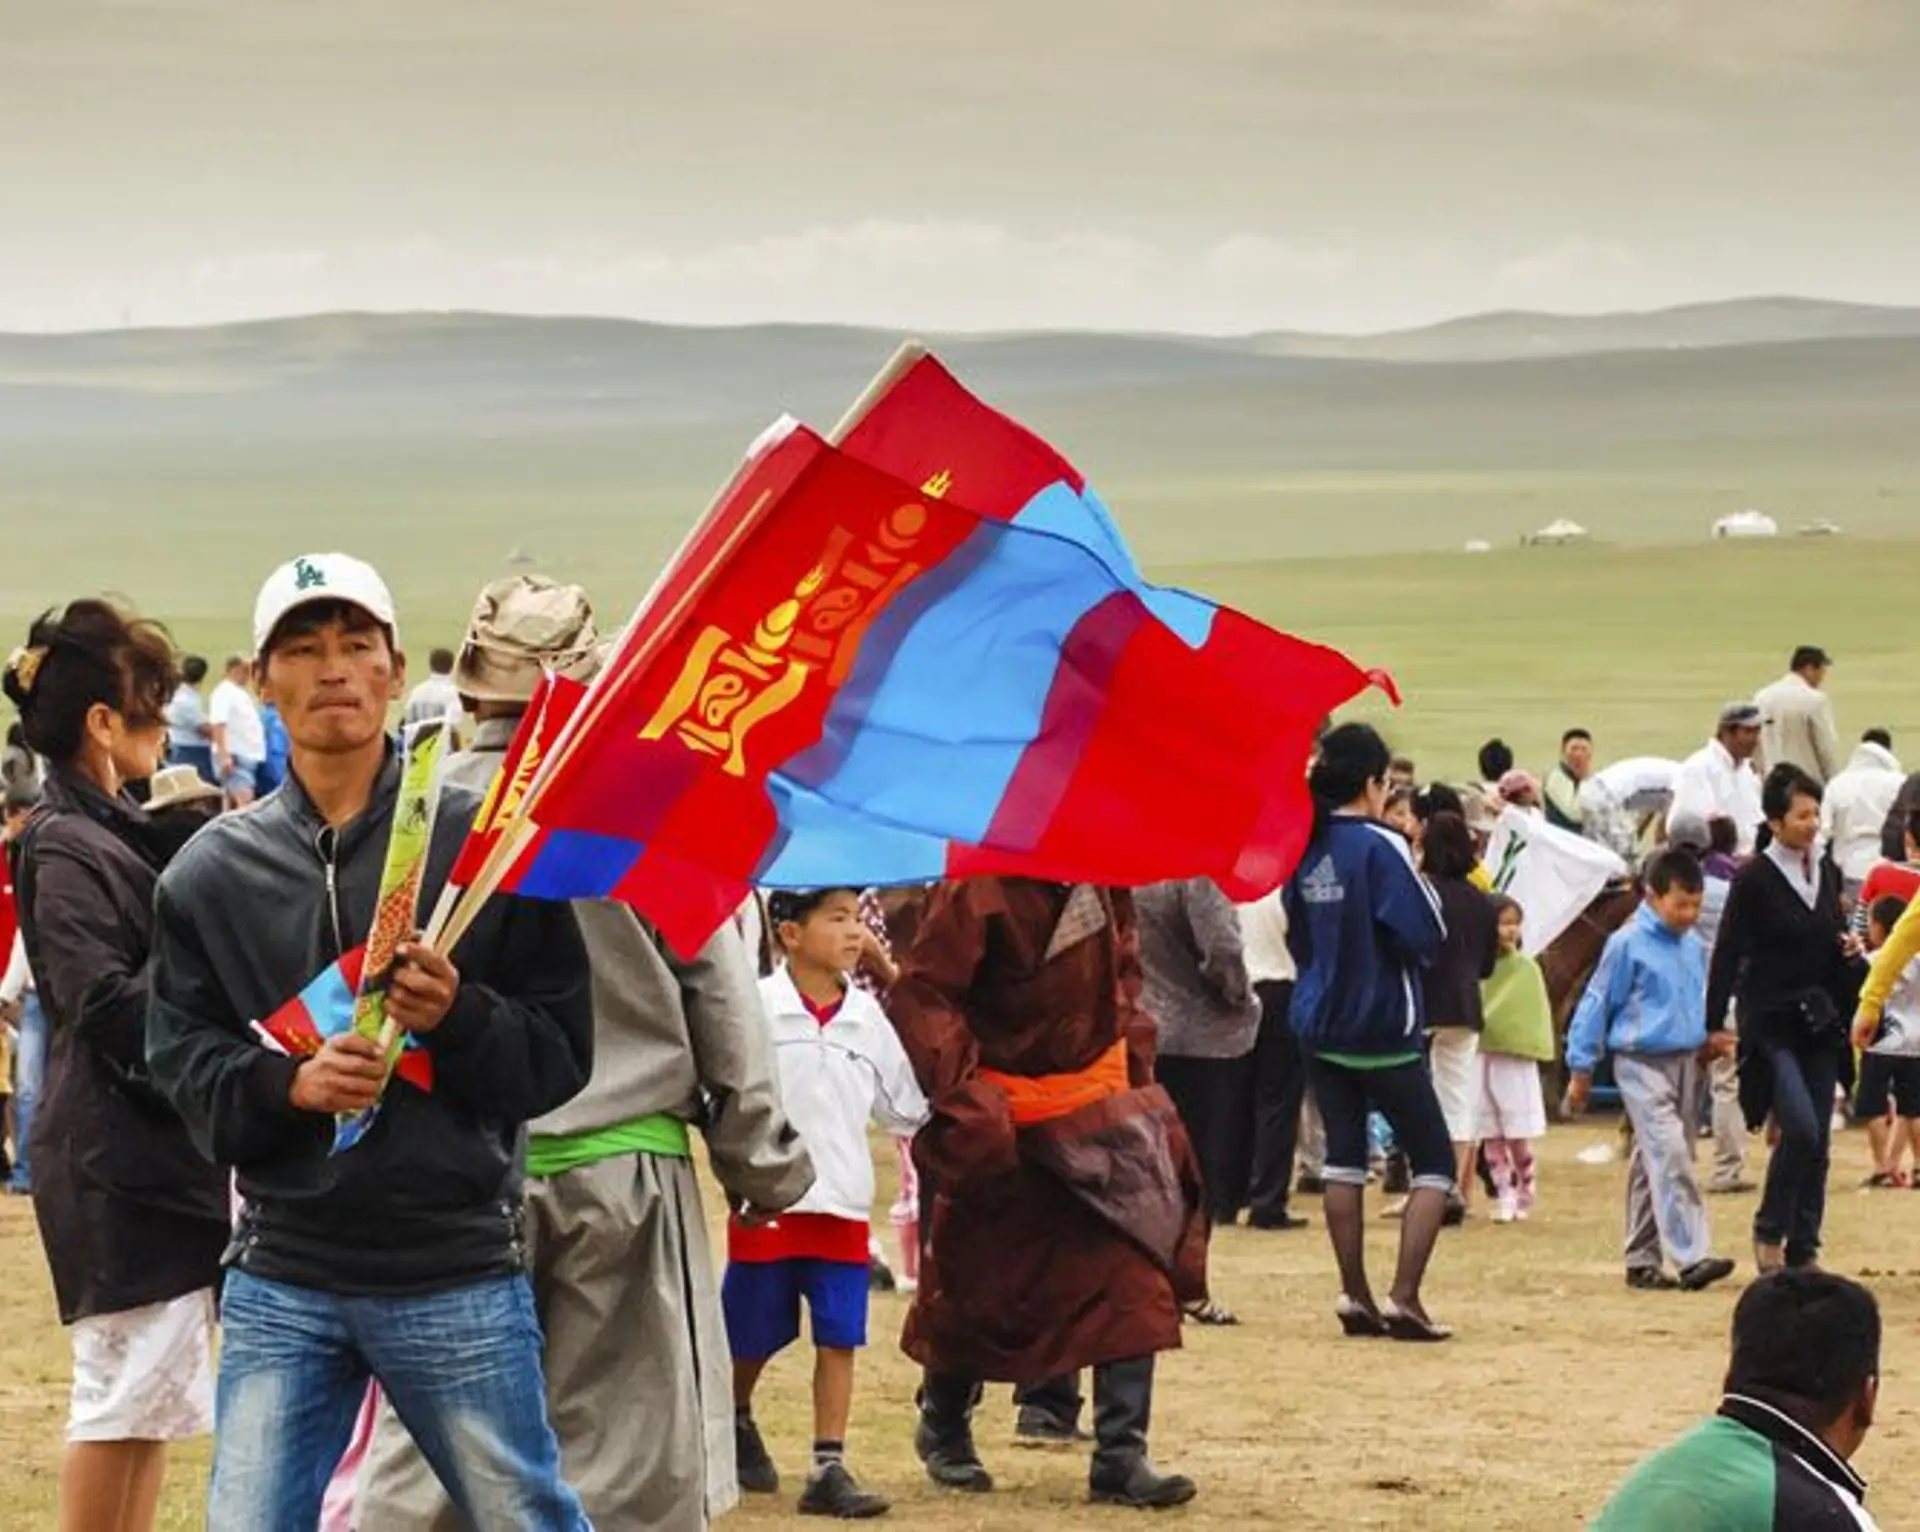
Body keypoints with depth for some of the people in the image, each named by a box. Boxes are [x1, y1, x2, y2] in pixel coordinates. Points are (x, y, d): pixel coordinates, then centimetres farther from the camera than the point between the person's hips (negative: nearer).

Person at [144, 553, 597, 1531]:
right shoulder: (212, 872, 7)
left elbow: (562, 1054, 0)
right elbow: (181, 1060, 4)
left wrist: (461, 1019, -20)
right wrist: (286, 1084, -15)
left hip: (459, 1276, -2)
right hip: (281, 1279, 2)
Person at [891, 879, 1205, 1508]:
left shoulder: (1108, 884, -1)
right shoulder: (978, 890, -20)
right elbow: (921, 996, -21)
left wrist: (1134, 1066, 10)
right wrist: (961, 1100, -26)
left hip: (1098, 1102, 4)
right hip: (1002, 1118, -4)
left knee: (1133, 1273, -8)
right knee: (976, 1282, 11)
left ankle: (1121, 1455, -4)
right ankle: (942, 1428, 36)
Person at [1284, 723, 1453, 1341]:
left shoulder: (1302, 849, 3)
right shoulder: (1380, 847, -17)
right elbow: (1429, 935, -18)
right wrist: (1421, 884, -2)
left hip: (1320, 1028, 6)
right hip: (1383, 1031, -6)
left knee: (1344, 1157, 13)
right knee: (1435, 1161, 3)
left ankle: (1355, 1296, 11)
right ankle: (1404, 1298, -7)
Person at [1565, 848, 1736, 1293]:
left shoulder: (1694, 947, 9)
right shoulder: (1628, 944, -10)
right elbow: (1597, 1003, -5)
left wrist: (1708, 1036, 9)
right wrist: (1581, 1069, -3)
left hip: (1683, 1062, 7)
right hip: (1643, 1061, -7)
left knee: (1651, 1164, 12)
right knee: (1670, 1156, -17)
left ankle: (1642, 1259, 17)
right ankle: (1691, 1257, -23)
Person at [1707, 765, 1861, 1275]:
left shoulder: (1827, 873, 10)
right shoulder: (1754, 879, -8)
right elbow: (1728, 955, -9)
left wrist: (1849, 947, 1)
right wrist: (1714, 1027, -12)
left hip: (1819, 1023, 6)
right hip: (1771, 1024, -6)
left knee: (1818, 1141, 4)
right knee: (1801, 1129, -18)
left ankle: (1803, 1250, 11)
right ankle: (1769, 1233, -1)